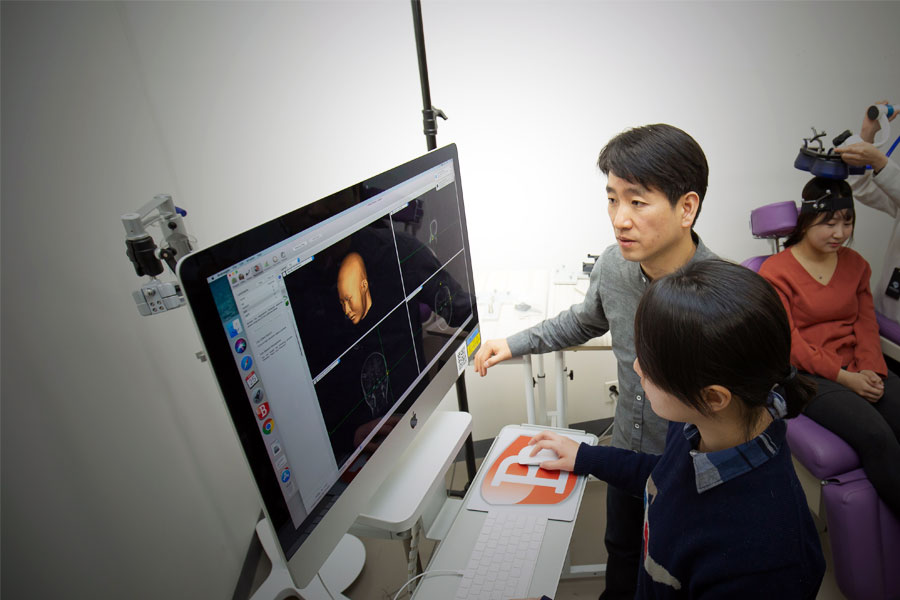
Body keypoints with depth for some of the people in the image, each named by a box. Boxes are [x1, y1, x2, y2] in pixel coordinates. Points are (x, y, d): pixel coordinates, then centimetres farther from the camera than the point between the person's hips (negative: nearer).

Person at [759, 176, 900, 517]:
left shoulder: (855, 264, 16)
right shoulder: (775, 271, -4)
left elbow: (867, 323, 10)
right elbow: (790, 343, -9)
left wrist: (870, 369, -9)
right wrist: (843, 377, -16)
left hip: (857, 369, 6)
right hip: (807, 375, -5)